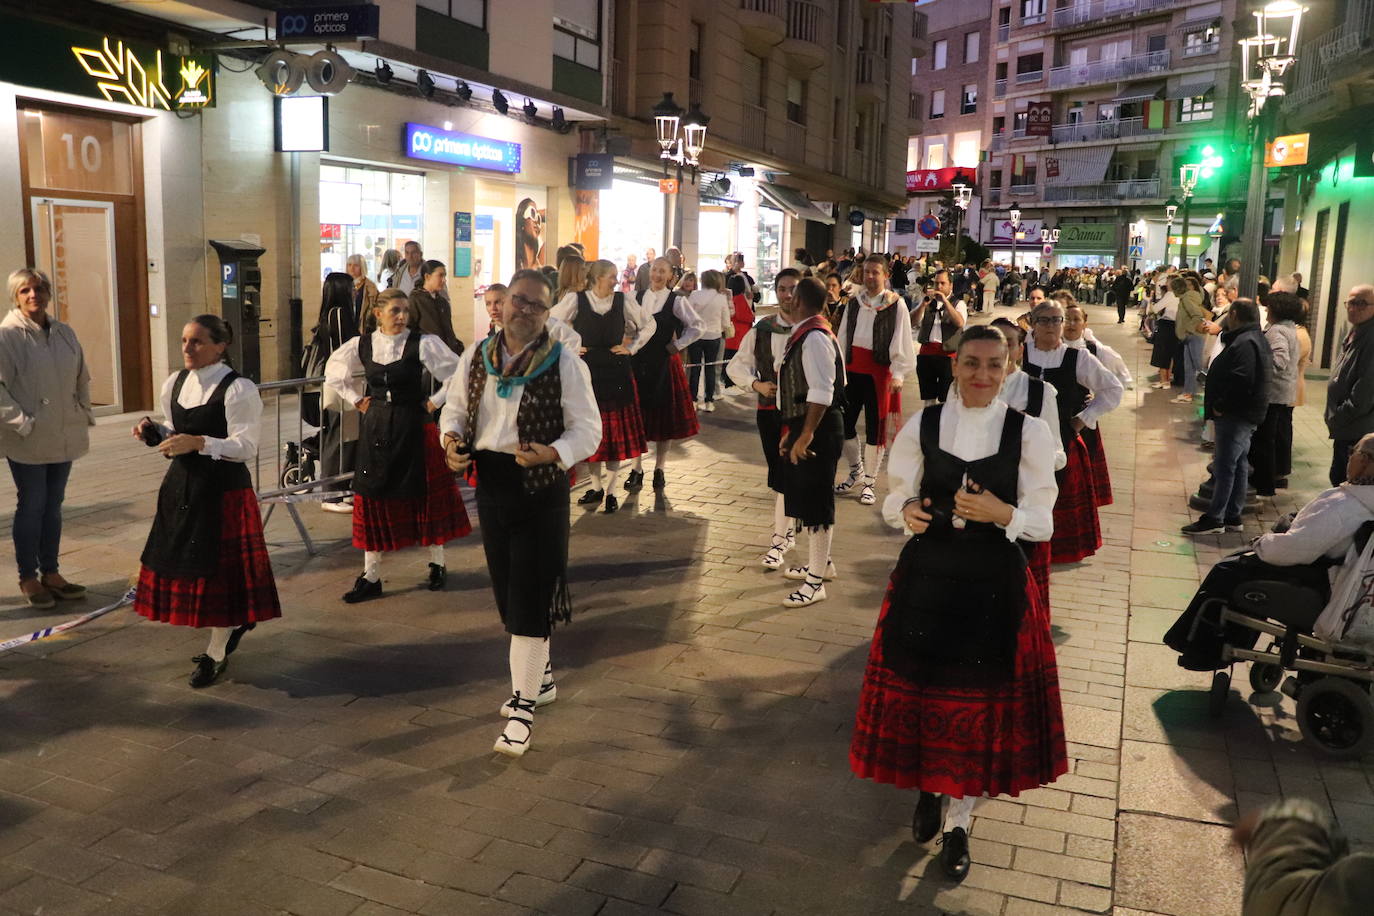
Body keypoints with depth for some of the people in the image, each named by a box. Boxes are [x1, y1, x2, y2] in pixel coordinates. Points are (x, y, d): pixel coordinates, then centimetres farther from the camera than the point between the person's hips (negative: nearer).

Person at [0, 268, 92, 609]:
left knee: (53, 505, 14)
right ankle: (28, 579, 17)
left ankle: (50, 573, 25)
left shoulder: (65, 333, 8)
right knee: (31, 507, 4)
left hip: (64, 437, 5)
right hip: (29, 440, -5)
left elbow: (82, 379, 18)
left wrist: (84, 414, 10)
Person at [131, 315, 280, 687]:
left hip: (224, 488, -7)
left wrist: (199, 443, -30)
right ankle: (235, 621, 36)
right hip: (182, 484, 7)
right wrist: (153, 430, -2)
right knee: (183, 562, 12)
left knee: (218, 567, 0)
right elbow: (174, 434, 19)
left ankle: (216, 653, 18)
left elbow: (246, 447, -19)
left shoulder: (238, 389, -15)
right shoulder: (175, 383, 8)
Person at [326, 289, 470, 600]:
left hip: (413, 427, -3)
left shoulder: (423, 343, -10)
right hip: (375, 429, 3)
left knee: (424, 494, 7)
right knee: (373, 496, 5)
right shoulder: (361, 345, 2)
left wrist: (434, 402, -6)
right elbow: (333, 373, 19)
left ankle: (437, 565, 25)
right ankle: (371, 577, 13)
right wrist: (356, 400, 10)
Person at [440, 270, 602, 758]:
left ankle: (522, 708, 5)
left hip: (541, 488, -5)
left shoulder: (565, 364, -9)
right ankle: (541, 678, 37)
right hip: (491, 483, 5)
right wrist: (452, 442, -8)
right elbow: (455, 408, 13)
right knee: (508, 592, 15)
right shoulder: (476, 357, 4)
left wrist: (550, 453, -26)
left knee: (529, 597, -4)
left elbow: (587, 429, -8)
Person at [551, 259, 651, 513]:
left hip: (616, 373, 1)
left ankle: (611, 491, 12)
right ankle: (596, 487, 20)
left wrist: (631, 348, 5)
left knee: (617, 432, 2)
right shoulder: (575, 300, -4)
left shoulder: (624, 300, 1)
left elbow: (648, 325, 13)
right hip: (586, 371, -1)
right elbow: (549, 323, 2)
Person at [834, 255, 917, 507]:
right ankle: (856, 471, 29)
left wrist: (898, 374, -16)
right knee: (843, 422, 6)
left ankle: (868, 483, 17)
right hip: (853, 369, 4)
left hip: (879, 372, -4)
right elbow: (843, 337, 9)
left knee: (875, 427, 4)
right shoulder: (854, 302, 7)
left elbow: (901, 342, -9)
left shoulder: (896, 304, -6)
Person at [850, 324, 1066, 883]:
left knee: (978, 697, 8)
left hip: (993, 585, -1)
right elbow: (896, 500, 2)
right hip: (926, 577, 1)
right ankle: (928, 791, 40)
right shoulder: (921, 425, -3)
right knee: (920, 687, 12)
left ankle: (958, 823, 29)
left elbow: (1042, 523, -4)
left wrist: (1001, 513, -24)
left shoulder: (1029, 433, -7)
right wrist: (906, 512, -21)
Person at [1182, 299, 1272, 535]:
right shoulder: (1256, 339, 16)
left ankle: (1215, 519, -2)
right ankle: (1232, 516, 22)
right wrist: (1221, 406, 12)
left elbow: (1241, 381, -30)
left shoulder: (1244, 343, -19)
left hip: (1235, 416, -11)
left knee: (1225, 466, -6)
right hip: (1245, 414, 11)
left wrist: (1220, 406, -18)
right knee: (1237, 465, 14)